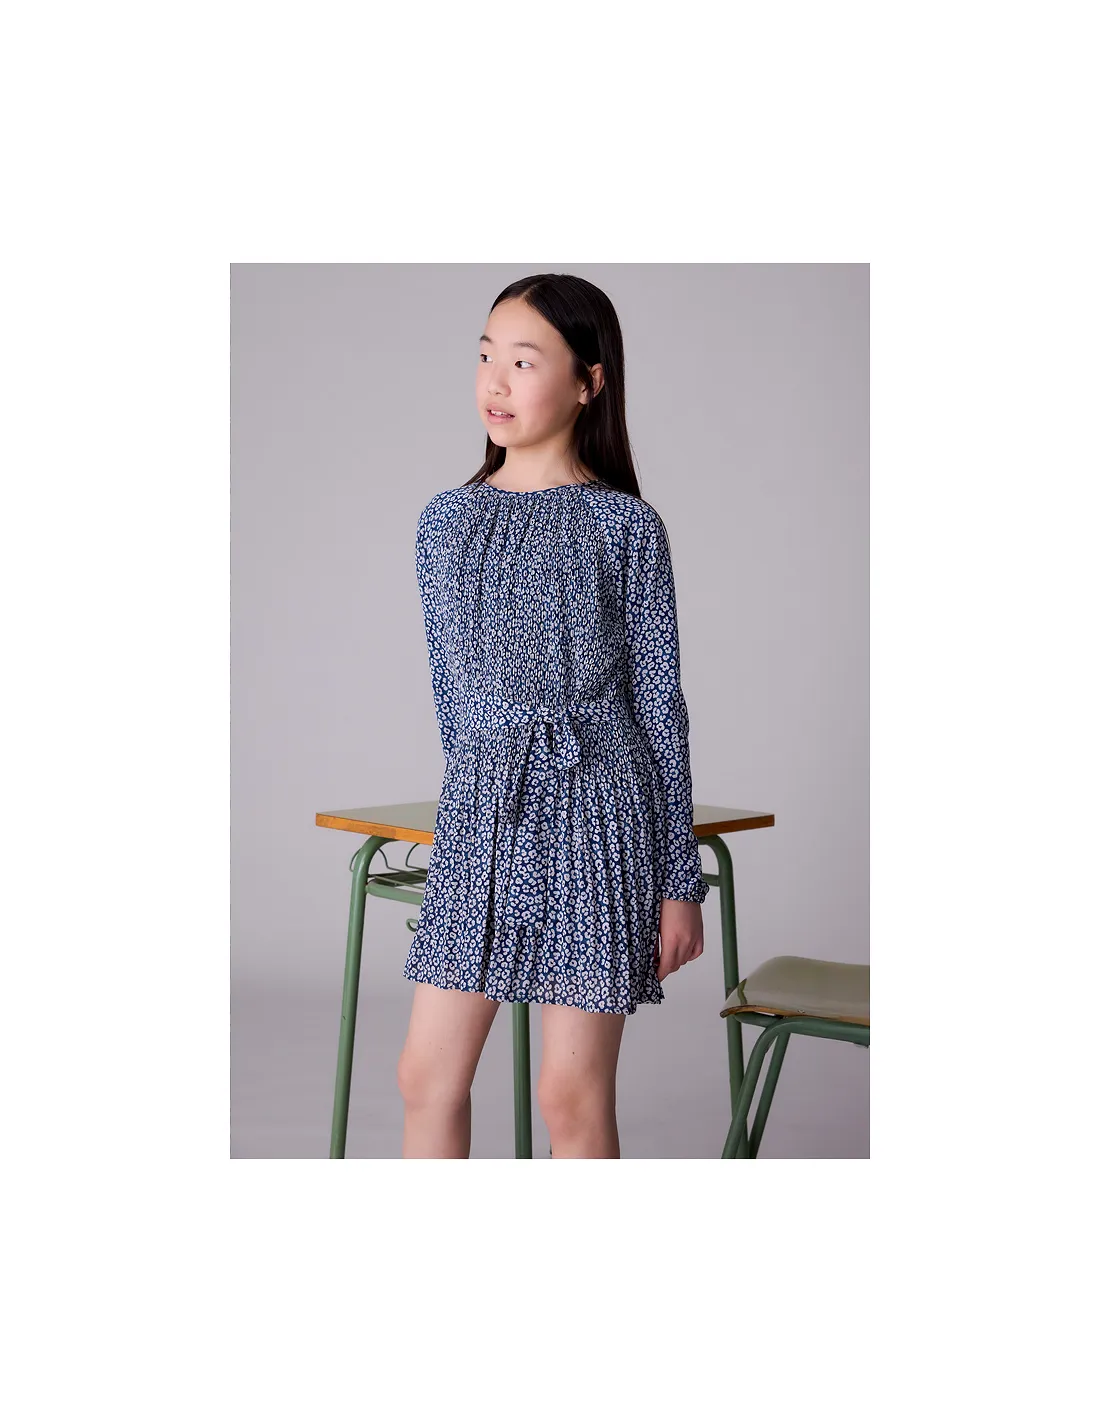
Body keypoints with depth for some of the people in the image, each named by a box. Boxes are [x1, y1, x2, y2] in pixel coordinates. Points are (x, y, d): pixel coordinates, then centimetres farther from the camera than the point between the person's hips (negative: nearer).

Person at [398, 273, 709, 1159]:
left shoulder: (625, 526, -3)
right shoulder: (446, 521, 8)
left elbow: (660, 704, -2)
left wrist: (678, 882, -2)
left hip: (593, 814, -4)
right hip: (478, 816, 4)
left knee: (574, 1098, 2)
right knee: (427, 1077, 6)